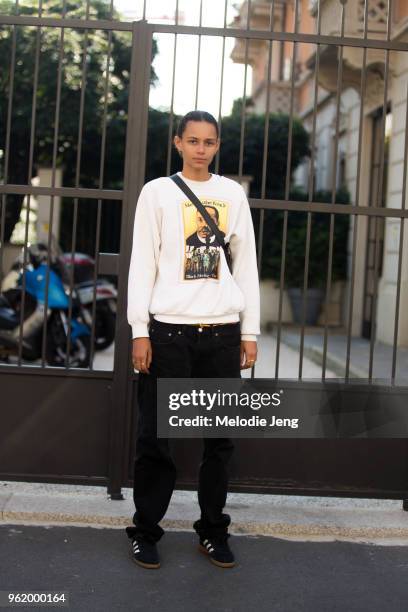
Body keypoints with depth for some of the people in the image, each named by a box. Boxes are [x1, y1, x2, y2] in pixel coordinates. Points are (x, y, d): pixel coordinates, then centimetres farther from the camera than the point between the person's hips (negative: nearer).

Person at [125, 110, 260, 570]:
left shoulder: (233, 194, 12)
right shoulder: (157, 191, 4)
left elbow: (246, 266, 12)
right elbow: (142, 264, 1)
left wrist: (250, 332, 8)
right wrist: (139, 331, -6)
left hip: (222, 331, 3)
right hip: (169, 329, -2)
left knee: (220, 436, 7)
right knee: (155, 436, 1)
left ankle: (212, 529, 20)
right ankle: (145, 530, 15)